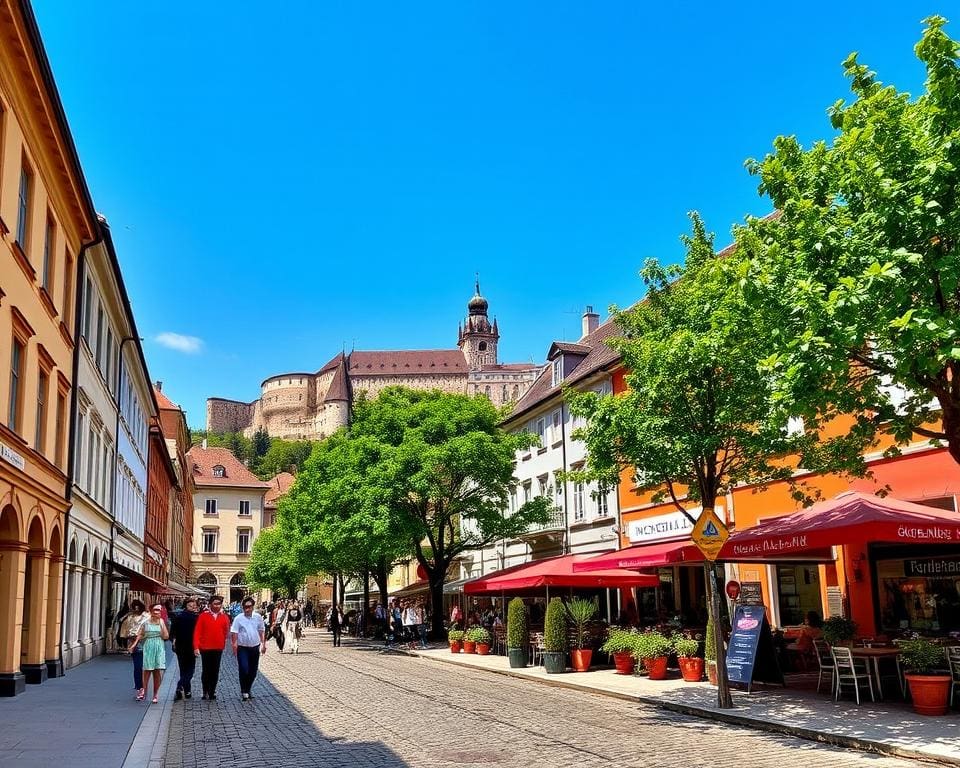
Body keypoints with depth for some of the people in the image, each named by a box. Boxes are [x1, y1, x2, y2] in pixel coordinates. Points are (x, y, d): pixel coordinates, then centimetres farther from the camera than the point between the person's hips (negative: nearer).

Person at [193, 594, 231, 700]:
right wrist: (196, 647, -11)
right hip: (205, 648, -2)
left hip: (218, 648, 2)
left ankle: (212, 692, 13)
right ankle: (205, 691, 21)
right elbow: (197, 632, -6)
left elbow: (226, 631, 13)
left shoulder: (224, 617, 2)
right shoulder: (203, 616, -5)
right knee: (206, 671, 5)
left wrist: (223, 642, 11)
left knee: (215, 671, 5)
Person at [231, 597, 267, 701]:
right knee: (244, 670, -11)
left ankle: (248, 689, 27)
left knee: (253, 671, 10)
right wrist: (234, 645, -17)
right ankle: (243, 692, 1)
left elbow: (262, 631, 10)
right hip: (242, 648, -3)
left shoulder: (258, 617, 2)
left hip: (255, 647, 3)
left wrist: (264, 644, 8)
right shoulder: (238, 619, -7)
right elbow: (234, 633, -9)